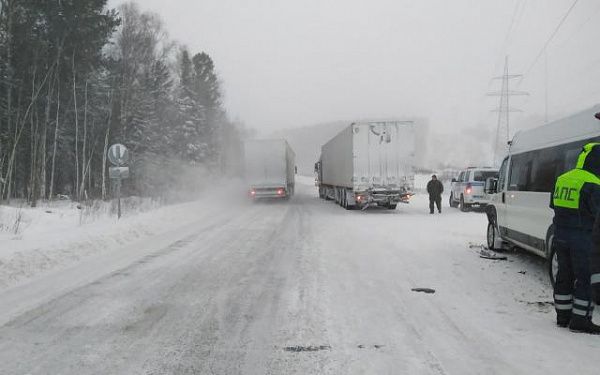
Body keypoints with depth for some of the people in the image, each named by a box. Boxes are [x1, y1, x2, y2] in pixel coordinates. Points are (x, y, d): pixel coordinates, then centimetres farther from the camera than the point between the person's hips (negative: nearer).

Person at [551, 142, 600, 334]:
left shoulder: (561, 179, 8)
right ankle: (580, 320, 2)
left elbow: (553, 205, 16)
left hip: (560, 234, 7)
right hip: (579, 237, -7)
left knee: (564, 275, 14)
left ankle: (563, 316, 20)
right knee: (583, 278, 1)